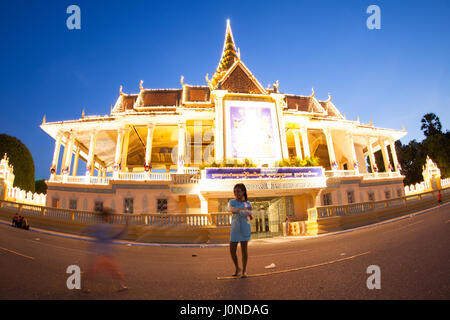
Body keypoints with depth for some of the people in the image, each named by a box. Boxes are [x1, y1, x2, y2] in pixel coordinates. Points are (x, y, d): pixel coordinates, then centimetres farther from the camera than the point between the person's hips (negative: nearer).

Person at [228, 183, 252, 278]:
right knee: (232, 250, 2)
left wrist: (249, 214, -14)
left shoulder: (247, 203, 2)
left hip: (244, 228, 0)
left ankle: (244, 271, 19)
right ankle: (237, 269, 25)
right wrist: (242, 208, -41)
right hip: (234, 229, 1)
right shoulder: (232, 202, -1)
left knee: (244, 249, 4)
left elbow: (250, 217, 10)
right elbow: (231, 210, -24)